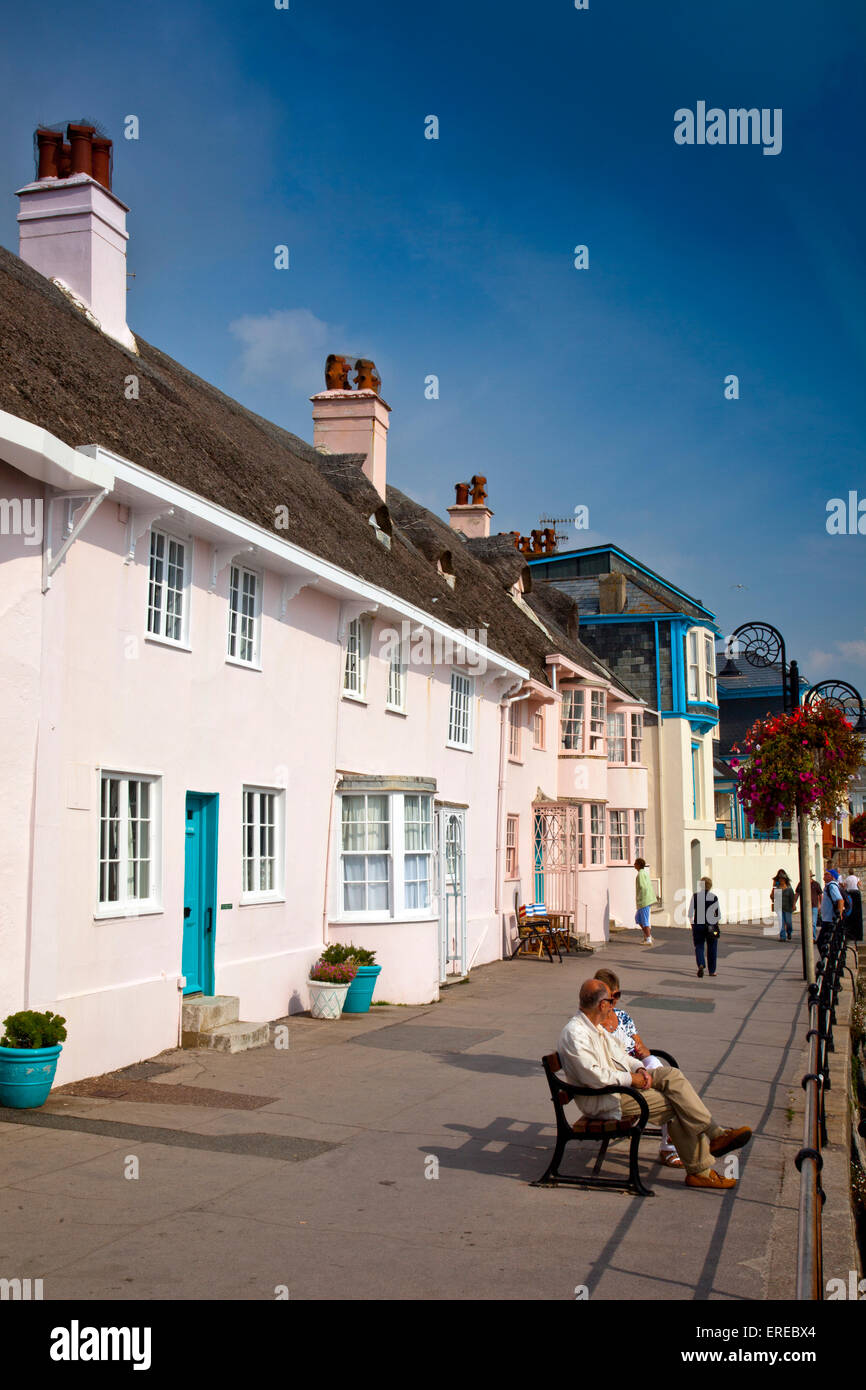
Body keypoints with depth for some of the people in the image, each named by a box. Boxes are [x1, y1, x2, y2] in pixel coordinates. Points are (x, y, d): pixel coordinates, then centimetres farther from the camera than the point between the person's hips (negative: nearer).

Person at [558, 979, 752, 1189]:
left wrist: (639, 1069, 0)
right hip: (602, 1100, -10)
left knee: (672, 1075, -10)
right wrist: (631, 1079, -17)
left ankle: (715, 1135, -13)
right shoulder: (575, 1033, -20)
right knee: (675, 1105, -19)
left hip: (621, 1082, 10)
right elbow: (593, 1076, -26)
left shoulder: (597, 1027, 12)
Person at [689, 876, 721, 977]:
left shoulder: (695, 896, -4)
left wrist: (692, 923, 9)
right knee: (711, 948, 13)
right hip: (711, 926, 0)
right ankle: (712, 971, 18)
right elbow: (719, 914, 0)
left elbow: (690, 913, -4)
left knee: (699, 946, 8)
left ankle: (701, 965, -17)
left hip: (698, 924, 0)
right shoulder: (714, 897, -4)